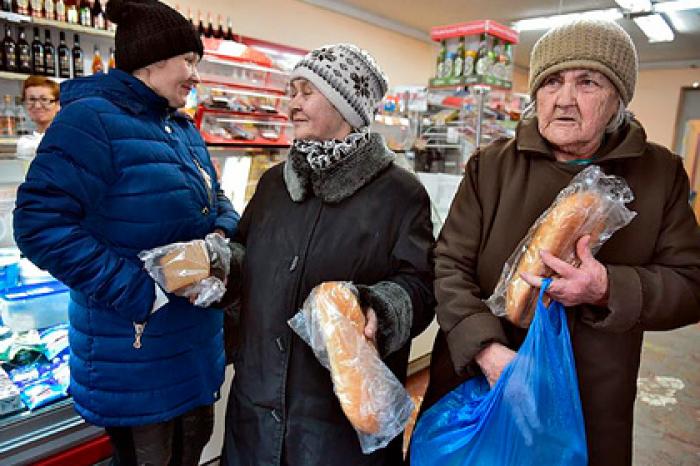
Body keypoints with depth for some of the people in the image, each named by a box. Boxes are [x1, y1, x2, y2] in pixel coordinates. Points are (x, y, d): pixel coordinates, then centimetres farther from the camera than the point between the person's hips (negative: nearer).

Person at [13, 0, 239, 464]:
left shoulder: (183, 128, 8)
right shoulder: (92, 118, -18)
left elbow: (214, 199, 16)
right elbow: (41, 224, -24)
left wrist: (224, 236, -8)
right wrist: (139, 292, -25)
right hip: (136, 350, -8)